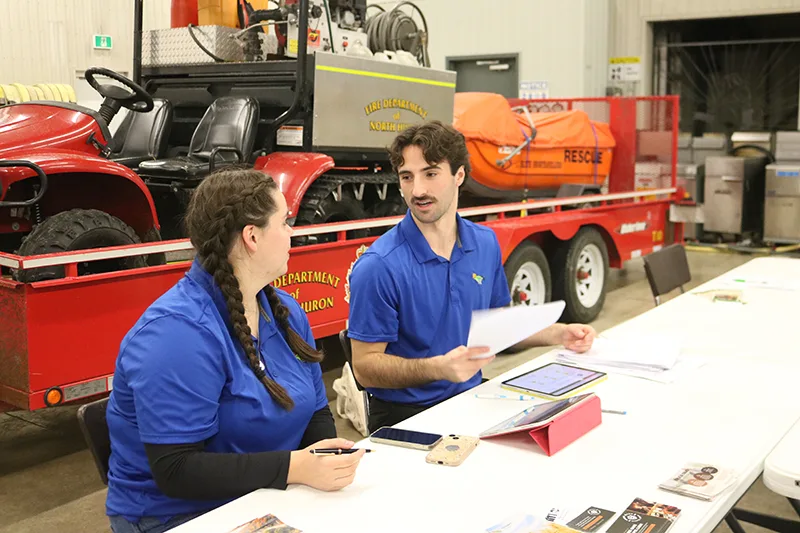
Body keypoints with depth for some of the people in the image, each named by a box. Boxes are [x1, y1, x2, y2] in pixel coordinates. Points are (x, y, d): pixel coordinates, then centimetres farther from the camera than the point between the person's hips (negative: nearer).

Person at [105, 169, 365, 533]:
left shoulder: (286, 311, 4)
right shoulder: (177, 332, -21)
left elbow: (316, 410, 9)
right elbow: (175, 470, -23)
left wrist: (326, 460, -11)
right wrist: (293, 467, -28)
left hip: (269, 500, 6)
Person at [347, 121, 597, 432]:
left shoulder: (486, 244, 4)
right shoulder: (379, 267, -16)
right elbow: (365, 367, -14)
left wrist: (556, 334, 3)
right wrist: (438, 368, -28)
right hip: (405, 415, -6)